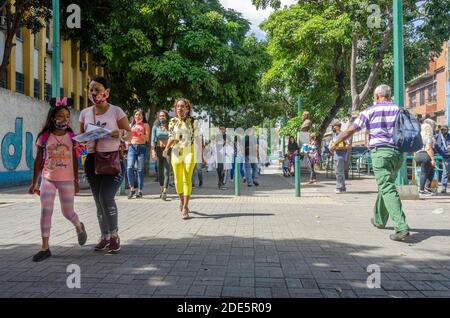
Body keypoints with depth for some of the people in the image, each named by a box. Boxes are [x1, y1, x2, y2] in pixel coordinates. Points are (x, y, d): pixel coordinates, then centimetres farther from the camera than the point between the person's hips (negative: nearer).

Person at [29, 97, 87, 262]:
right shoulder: (44, 137, -2)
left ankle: (79, 227, 41)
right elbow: (38, 161, 4)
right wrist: (34, 183, 5)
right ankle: (45, 247, 2)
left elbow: (75, 160, 6)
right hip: (47, 179, 0)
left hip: (67, 180, 0)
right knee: (45, 211, -6)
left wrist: (76, 181, 7)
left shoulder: (71, 137, 0)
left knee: (68, 212, 7)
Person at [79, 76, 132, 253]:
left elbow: (130, 136, 0)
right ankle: (105, 237, 21)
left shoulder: (116, 111, -3)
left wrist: (121, 133, -22)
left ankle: (114, 235, 3)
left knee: (106, 197, -15)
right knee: (99, 200, 8)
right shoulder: (85, 113, 9)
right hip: (92, 160, 5)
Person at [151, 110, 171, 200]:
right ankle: (162, 190, 23)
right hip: (158, 149, 2)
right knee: (160, 171, 8)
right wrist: (153, 151, -13)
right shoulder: (155, 127, 6)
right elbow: (153, 140, 0)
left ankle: (165, 192, -17)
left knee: (166, 171, -11)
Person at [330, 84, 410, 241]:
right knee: (386, 186, 19)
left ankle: (401, 227, -22)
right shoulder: (399, 110, 13)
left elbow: (350, 130, 2)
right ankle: (379, 220, 32)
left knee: (387, 189, -11)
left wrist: (336, 144, 12)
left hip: (380, 152, -5)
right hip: (398, 153, 5)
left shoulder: (370, 111, 1)